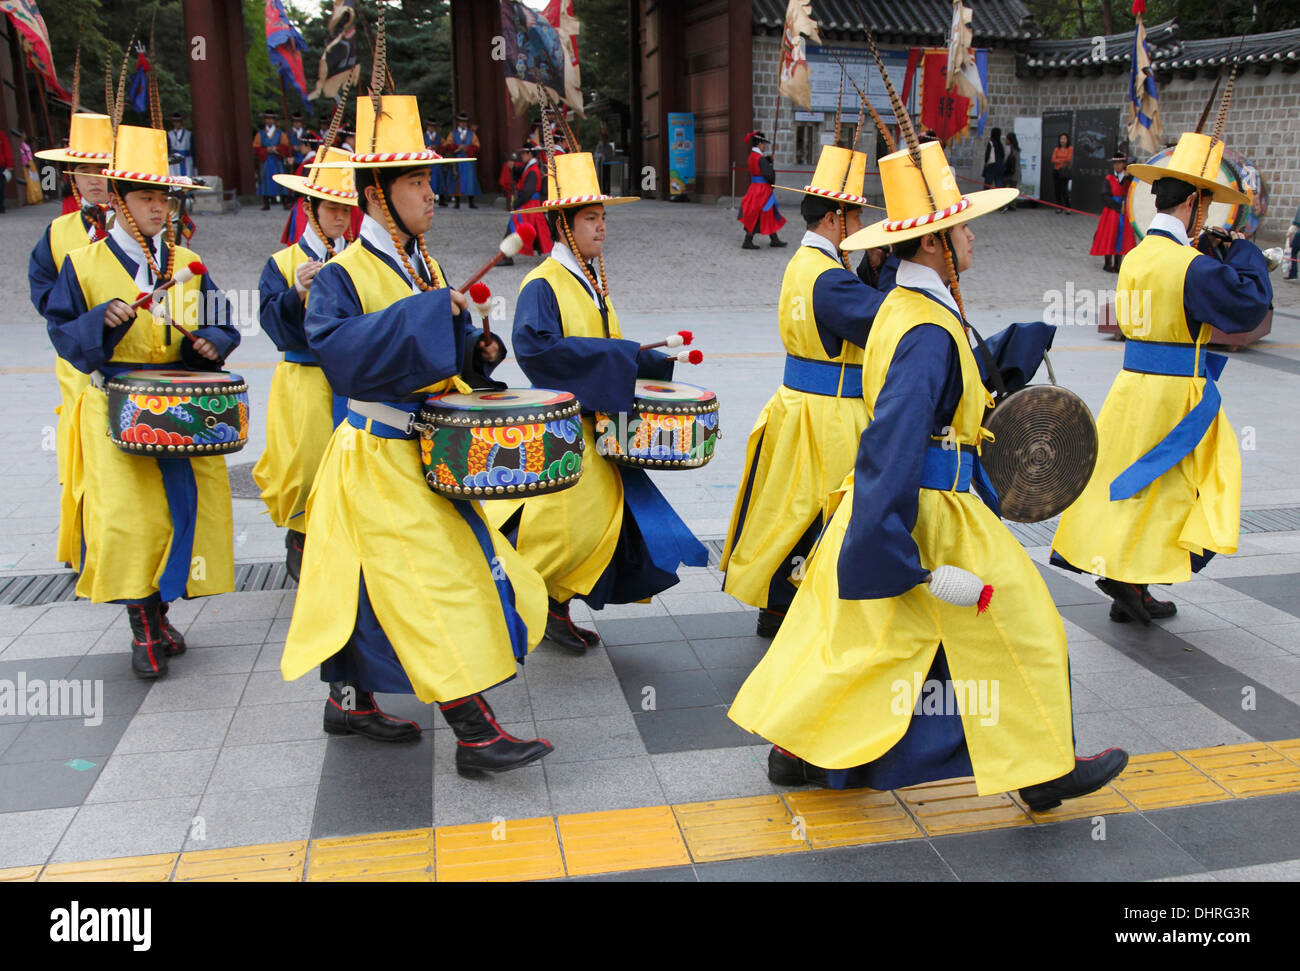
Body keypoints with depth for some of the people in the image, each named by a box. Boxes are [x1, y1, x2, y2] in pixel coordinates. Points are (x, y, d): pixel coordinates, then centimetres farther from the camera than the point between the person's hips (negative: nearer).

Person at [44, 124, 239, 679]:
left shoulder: (188, 265, 11)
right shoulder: (83, 265, 3)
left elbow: (221, 325, 14)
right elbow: (61, 331, 3)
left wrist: (211, 341, -8)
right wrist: (103, 320, -16)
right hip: (116, 411, -3)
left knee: (184, 506, 0)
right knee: (127, 517, -9)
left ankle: (157, 609, 19)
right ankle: (145, 631, 4)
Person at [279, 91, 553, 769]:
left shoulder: (425, 268, 11)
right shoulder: (342, 275, -12)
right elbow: (335, 347, -30)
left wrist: (478, 352, 0)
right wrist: (427, 313, -30)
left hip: (431, 451, 8)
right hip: (381, 459, -8)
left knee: (378, 587, 16)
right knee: (438, 585, -9)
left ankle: (351, 702, 32)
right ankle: (475, 735, -3)